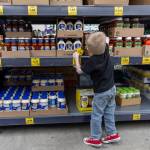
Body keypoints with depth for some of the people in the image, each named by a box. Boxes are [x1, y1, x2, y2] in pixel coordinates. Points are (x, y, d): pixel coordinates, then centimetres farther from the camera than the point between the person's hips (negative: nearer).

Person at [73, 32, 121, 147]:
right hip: (111, 88, 7)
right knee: (109, 113, 20)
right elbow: (104, 41, 17)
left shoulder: (92, 61, -26)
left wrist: (76, 58, -2)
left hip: (101, 92, -7)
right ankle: (113, 134, 31)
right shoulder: (106, 50, -8)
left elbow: (79, 71, -12)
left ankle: (95, 139, 21)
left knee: (96, 115, 8)